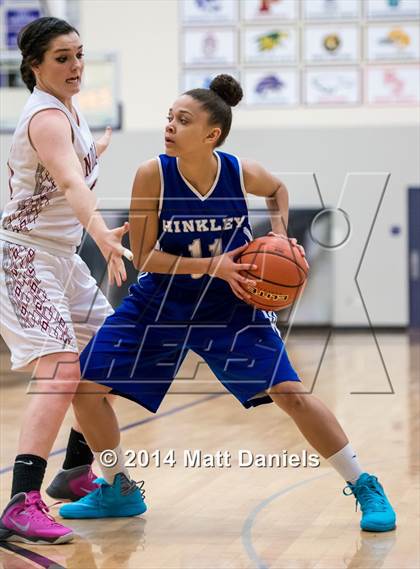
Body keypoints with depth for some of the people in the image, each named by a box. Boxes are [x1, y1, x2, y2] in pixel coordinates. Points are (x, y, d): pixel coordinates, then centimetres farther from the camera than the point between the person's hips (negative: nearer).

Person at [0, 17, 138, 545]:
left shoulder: (65, 110, 9)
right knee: (60, 372, -24)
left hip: (60, 257, 10)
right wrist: (103, 234, -56)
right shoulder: (47, 116, -20)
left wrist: (97, 148, 51)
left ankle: (76, 472, 30)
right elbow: (72, 184, -39)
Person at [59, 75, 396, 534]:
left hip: (230, 306, -1)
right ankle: (116, 490, 17)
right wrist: (213, 265, -24)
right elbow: (143, 257, -15)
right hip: (160, 303, 1)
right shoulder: (153, 175, -20)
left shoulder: (242, 174, -17)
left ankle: (365, 488, 4)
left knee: (290, 393, -11)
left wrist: (279, 234, -7)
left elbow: (277, 190, 10)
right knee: (86, 386, -5)